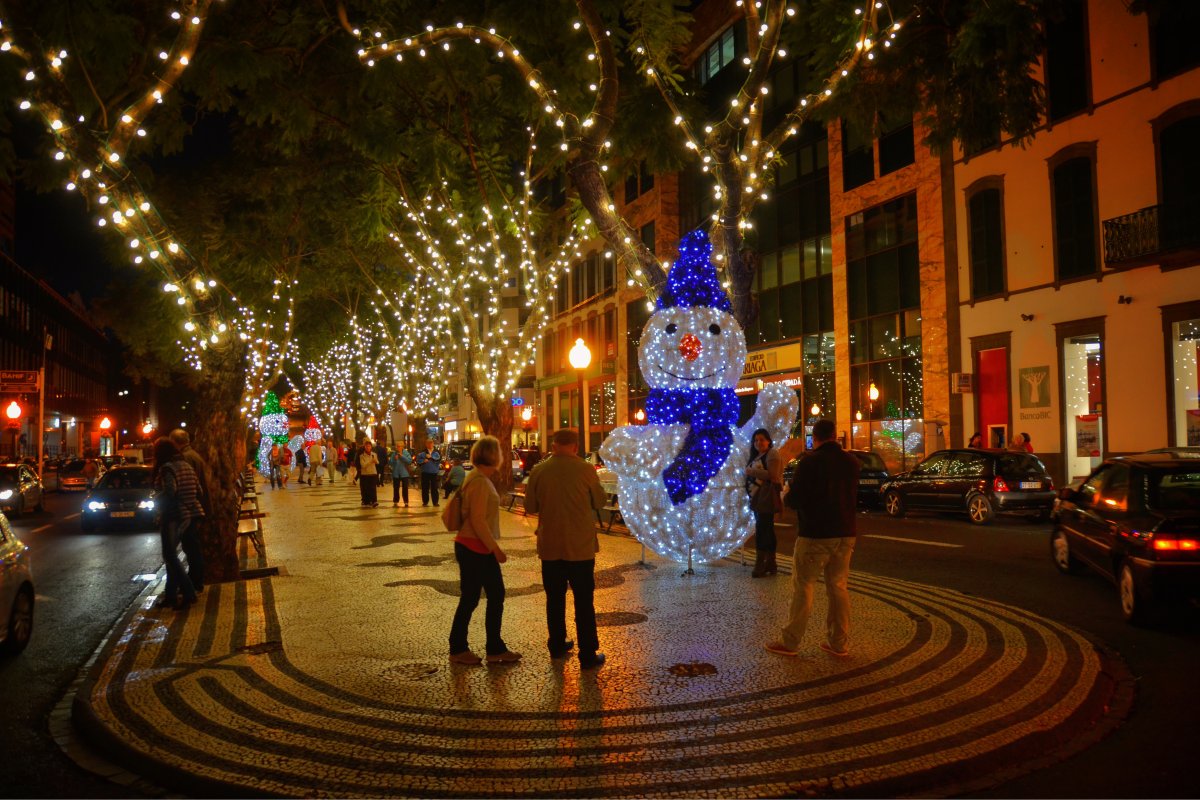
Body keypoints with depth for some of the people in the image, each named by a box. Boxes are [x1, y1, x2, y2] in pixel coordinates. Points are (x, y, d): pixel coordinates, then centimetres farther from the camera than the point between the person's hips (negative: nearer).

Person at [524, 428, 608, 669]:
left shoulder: (539, 471, -6)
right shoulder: (586, 470, -12)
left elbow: (530, 507, 3)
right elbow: (599, 502, 1)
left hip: (550, 546, 2)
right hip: (580, 546, -2)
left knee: (555, 599, 17)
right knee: (584, 602, 5)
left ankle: (557, 645, 29)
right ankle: (588, 655, 6)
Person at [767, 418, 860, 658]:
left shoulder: (809, 463, -14)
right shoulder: (851, 462, 4)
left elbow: (793, 500, -12)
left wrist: (788, 491, 9)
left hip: (815, 535, -5)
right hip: (845, 533, 6)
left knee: (803, 587, 1)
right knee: (838, 587, 12)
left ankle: (790, 642, 6)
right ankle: (839, 642, 15)